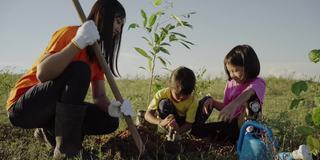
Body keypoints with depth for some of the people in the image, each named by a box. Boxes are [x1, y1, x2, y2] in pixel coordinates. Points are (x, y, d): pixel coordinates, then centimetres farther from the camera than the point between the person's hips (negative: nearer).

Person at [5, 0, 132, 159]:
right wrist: (78, 43, -35)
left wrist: (112, 107, -23)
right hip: (24, 106, -8)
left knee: (110, 122, -7)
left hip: (57, 109, 8)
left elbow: (99, 96, 0)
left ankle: (50, 131, 10)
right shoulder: (70, 33, -15)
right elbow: (42, 74, -29)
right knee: (80, 70, -31)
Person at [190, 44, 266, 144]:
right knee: (207, 100, -2)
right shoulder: (231, 84, 5)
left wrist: (233, 105, -56)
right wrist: (213, 101, -9)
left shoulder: (258, 83, -13)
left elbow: (248, 92, -37)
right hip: (231, 123, 5)